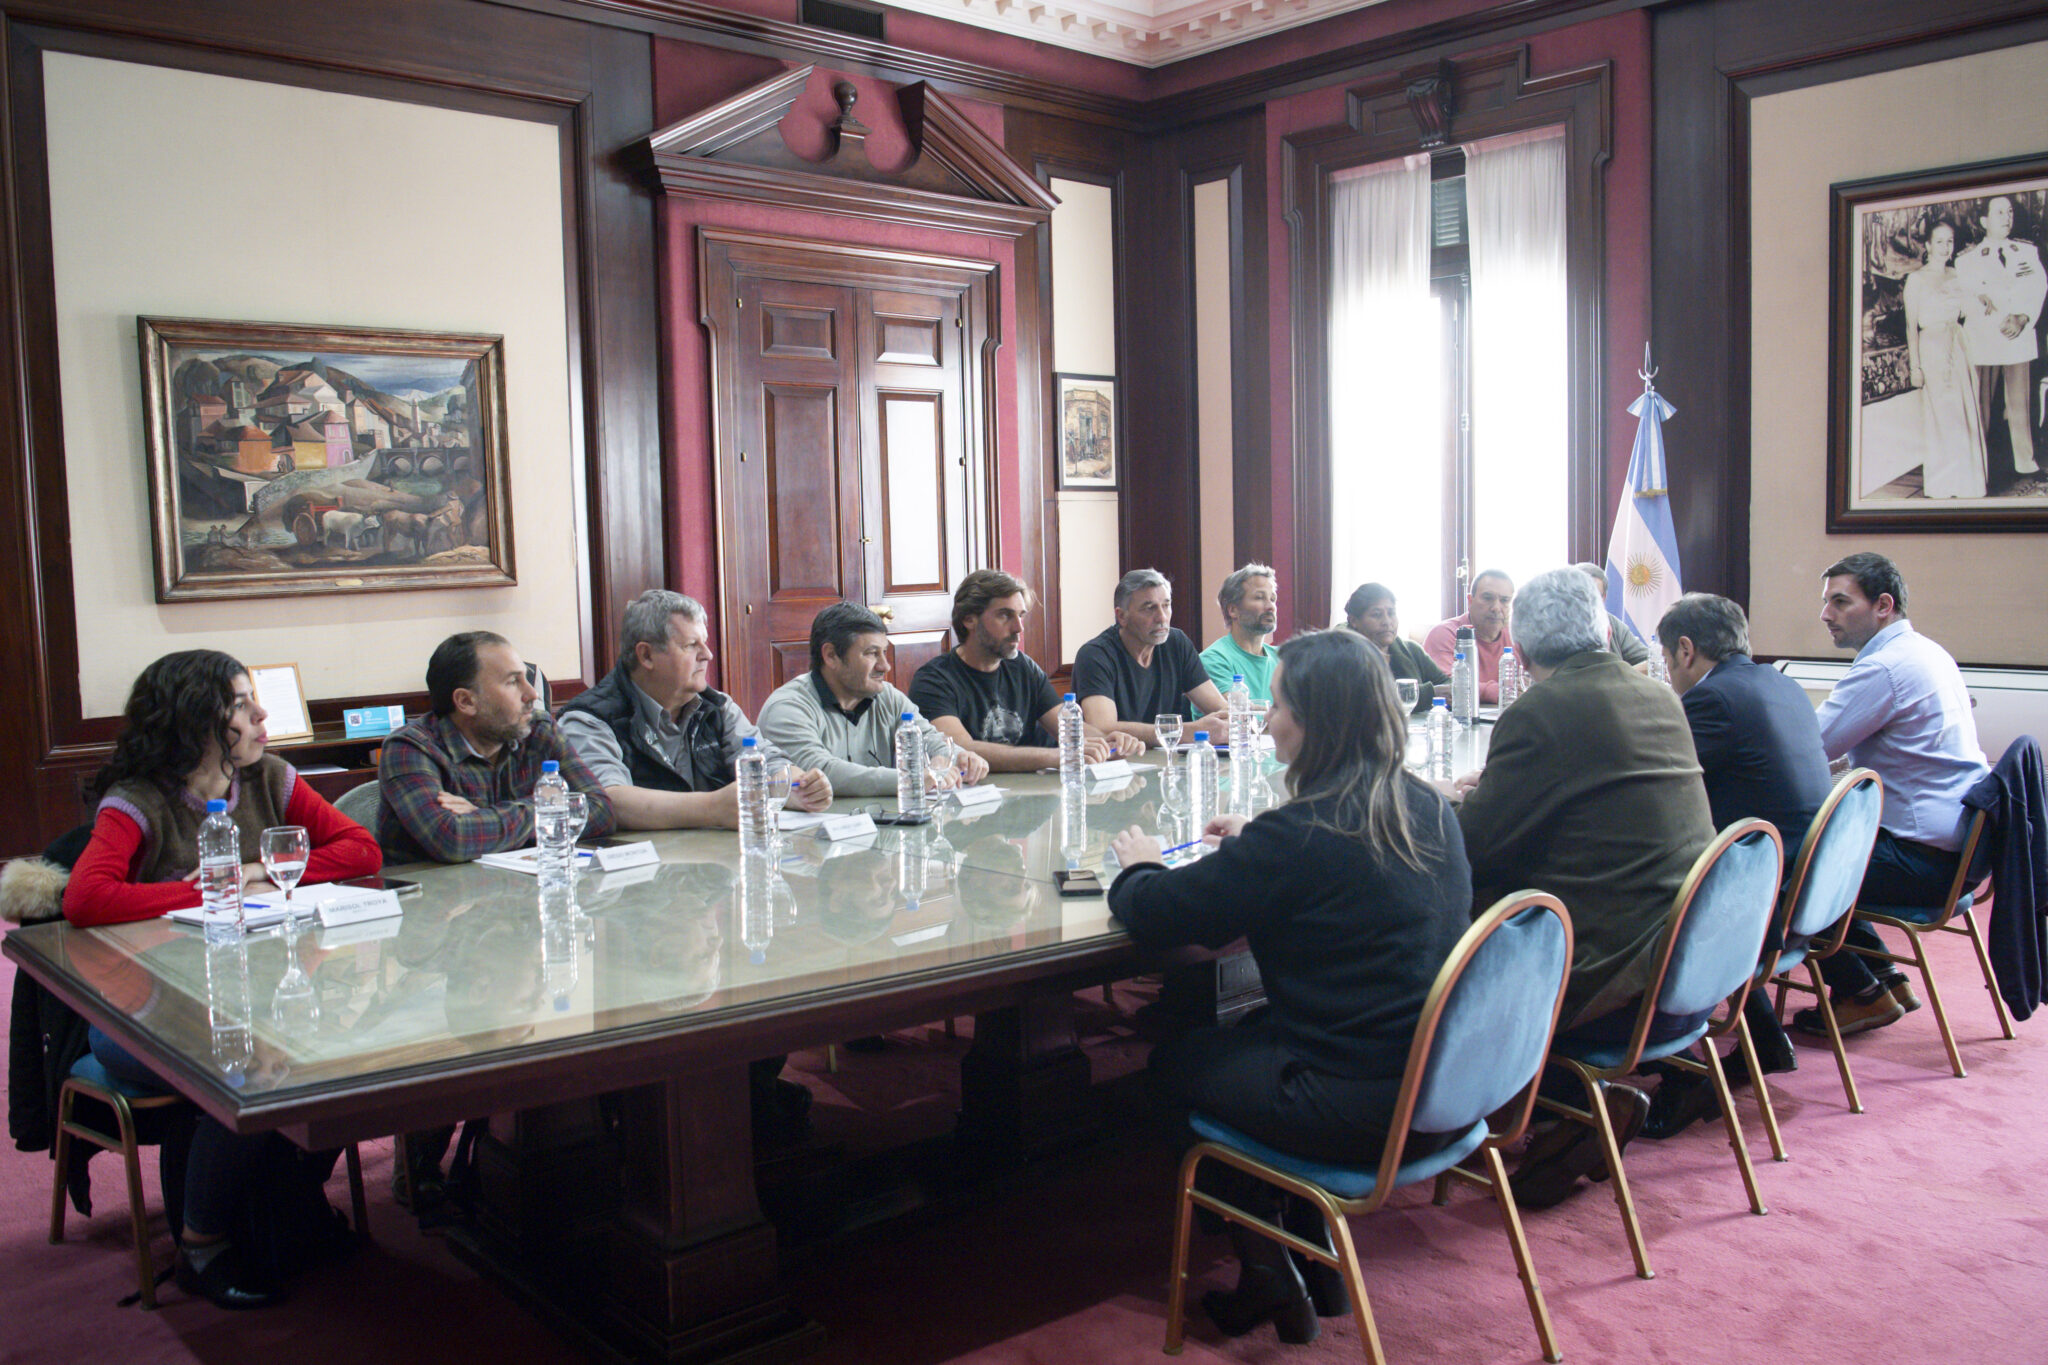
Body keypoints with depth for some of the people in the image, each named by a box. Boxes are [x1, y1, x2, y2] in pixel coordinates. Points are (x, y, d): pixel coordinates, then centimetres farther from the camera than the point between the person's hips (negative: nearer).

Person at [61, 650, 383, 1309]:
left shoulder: (270, 781, 5)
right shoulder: (138, 803, -10)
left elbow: (362, 850, 1)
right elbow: (84, 900, -26)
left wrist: (262, 872, -11)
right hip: (143, 1017, -4)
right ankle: (201, 1247, -5)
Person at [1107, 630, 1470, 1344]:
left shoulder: (1299, 834, -22)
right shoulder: (1428, 811, 2)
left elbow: (1156, 915, -14)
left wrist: (1138, 866, 7)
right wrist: (1255, 842, 20)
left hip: (1358, 1112, -8)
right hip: (1439, 1091, 8)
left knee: (1174, 1060, 16)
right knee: (1251, 1029, 29)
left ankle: (1267, 1278, 23)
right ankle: (1316, 1261, 32)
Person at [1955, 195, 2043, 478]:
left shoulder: (2028, 252, 13)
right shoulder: (1968, 259, 4)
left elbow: (2038, 288, 3)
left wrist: (2023, 318, -12)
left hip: (2019, 338, 3)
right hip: (1983, 340, -3)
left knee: (2020, 401, 6)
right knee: (1981, 402, -1)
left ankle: (2025, 460, 13)